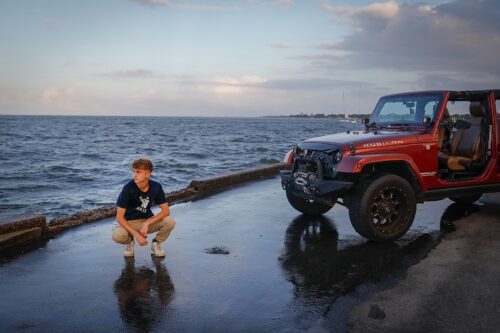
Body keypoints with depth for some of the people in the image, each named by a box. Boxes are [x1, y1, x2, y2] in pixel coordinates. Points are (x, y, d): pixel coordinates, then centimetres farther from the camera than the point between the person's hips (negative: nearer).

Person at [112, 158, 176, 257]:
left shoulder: (156, 187, -13)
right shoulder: (128, 188, -21)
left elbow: (166, 211, -12)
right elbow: (119, 217, -20)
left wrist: (146, 223, -25)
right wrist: (136, 234, -28)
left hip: (148, 220, 2)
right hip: (129, 222, -2)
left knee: (170, 222, -26)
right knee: (117, 236, -34)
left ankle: (156, 243, 5)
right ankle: (130, 241, 4)